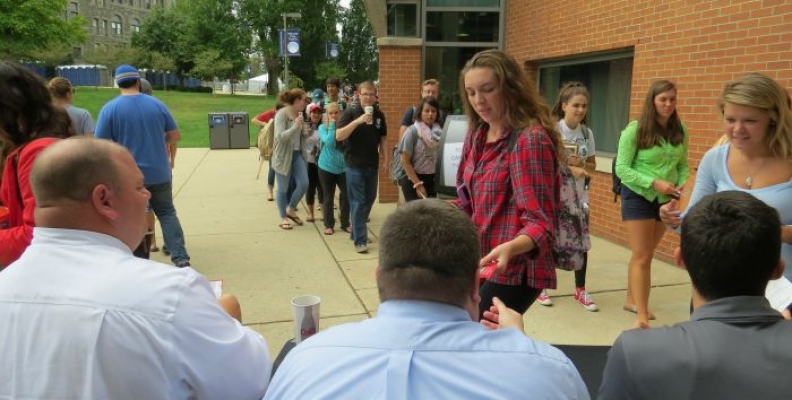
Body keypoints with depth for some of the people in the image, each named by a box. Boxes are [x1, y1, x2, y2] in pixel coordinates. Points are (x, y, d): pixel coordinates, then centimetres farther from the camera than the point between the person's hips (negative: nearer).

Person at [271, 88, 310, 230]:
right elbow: (280, 136, -23)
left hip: (297, 154, 6)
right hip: (283, 155, -6)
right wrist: (295, 126, -30)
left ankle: (291, 210, 21)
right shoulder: (282, 114, -14)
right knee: (283, 188, 5)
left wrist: (306, 133, 3)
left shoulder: (299, 114, 7)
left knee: (304, 184, -2)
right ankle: (283, 218, 20)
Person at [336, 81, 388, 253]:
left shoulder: (379, 114, 5)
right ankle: (360, 240, 0)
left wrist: (386, 160, 7)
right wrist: (358, 121, -29)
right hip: (355, 165, -5)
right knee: (358, 202, -4)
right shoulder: (350, 112, -9)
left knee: (369, 200, 13)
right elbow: (339, 136, -19)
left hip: (372, 165, 5)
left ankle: (357, 232, 29)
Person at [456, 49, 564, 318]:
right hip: (478, 265, 7)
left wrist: (509, 248, -40)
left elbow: (540, 223, -22)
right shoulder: (477, 136, 7)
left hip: (514, 271, -7)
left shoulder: (530, 139, -17)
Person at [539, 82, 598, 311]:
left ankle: (580, 290, 18)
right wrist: (570, 168, -28)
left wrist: (581, 163, -14)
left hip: (578, 195, 4)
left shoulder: (587, 133, 3)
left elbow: (592, 165, 8)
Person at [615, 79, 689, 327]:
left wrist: (682, 184, -13)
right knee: (642, 256, -5)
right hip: (639, 196, -5)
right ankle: (642, 316, -1)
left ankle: (632, 300, 32)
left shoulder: (680, 132, 1)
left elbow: (683, 166, 8)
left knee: (645, 254, 16)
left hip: (665, 199, 5)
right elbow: (621, 169, -14)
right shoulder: (635, 130, -13)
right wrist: (654, 183, -22)